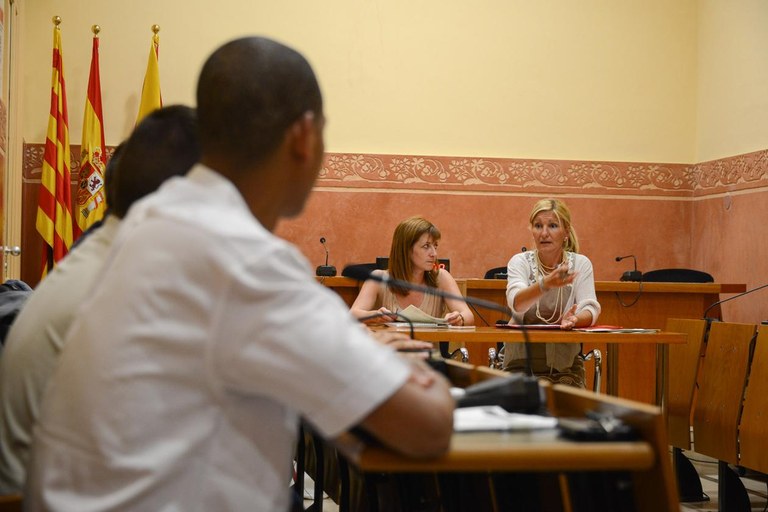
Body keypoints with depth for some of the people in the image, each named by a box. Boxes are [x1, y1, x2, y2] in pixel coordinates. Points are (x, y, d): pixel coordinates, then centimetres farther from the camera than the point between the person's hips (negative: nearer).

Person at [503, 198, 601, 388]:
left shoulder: (581, 264, 1)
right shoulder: (520, 262, -3)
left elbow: (590, 309, -12)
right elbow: (516, 303, -23)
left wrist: (575, 319, -37)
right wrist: (546, 284, -43)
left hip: (565, 363, 1)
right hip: (522, 362, -1)